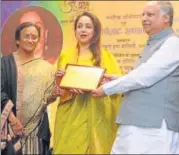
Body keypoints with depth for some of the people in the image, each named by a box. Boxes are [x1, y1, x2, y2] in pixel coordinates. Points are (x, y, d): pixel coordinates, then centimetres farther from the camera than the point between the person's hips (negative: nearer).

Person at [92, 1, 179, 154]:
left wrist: (107, 88, -9)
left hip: (155, 128, -9)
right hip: (133, 125, 9)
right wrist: (116, 80, 14)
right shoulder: (152, 45, 20)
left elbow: (144, 76, -19)